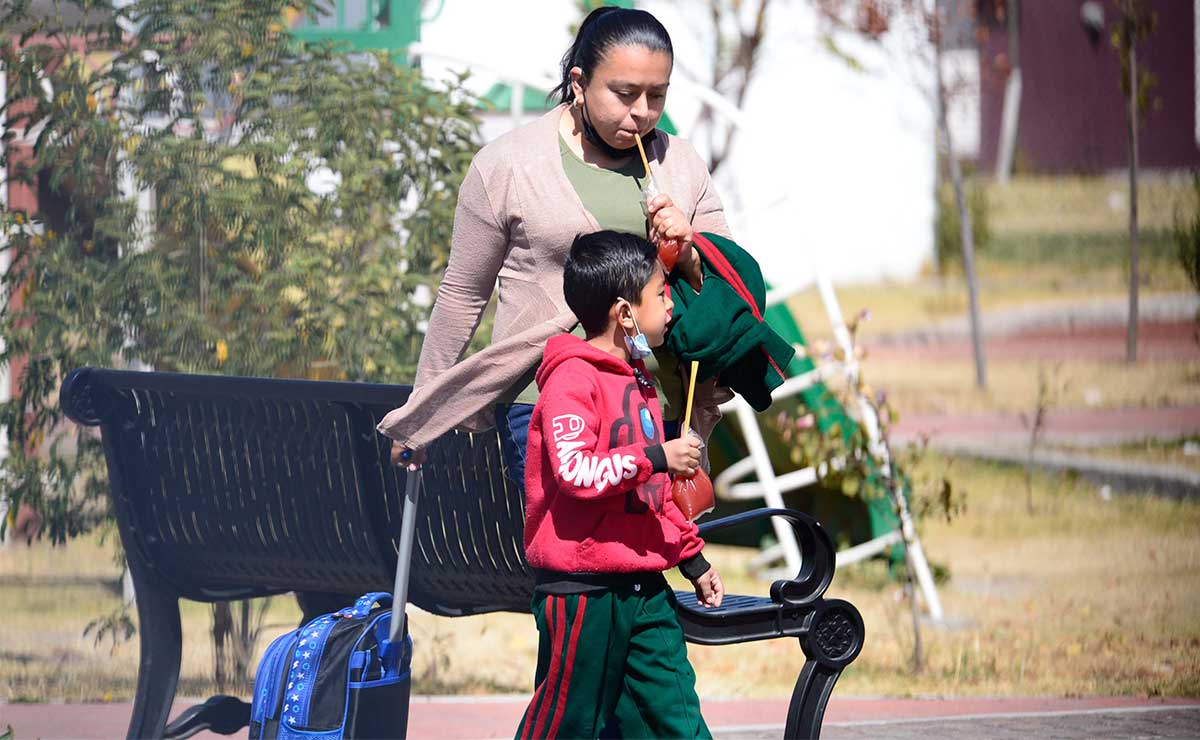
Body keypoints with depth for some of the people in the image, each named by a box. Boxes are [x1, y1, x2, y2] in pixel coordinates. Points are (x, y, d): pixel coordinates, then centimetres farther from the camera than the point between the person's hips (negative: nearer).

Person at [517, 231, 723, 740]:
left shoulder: (637, 381, 18)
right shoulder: (572, 379, -12)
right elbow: (575, 472, -24)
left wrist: (692, 557, 27)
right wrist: (655, 458, -22)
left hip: (644, 589, 8)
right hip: (583, 588, -8)